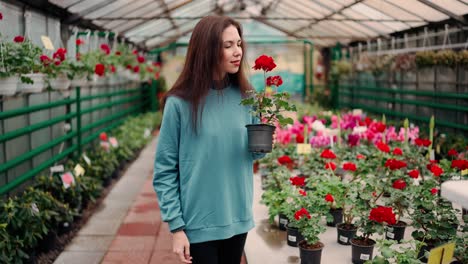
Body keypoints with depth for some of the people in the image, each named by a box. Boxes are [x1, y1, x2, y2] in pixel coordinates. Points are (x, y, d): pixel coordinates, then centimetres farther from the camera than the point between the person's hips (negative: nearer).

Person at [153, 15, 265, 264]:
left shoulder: (245, 97, 2)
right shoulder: (180, 103, -12)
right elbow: (165, 170, -9)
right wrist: (176, 226, -12)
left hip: (238, 219, 5)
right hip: (199, 223, -4)